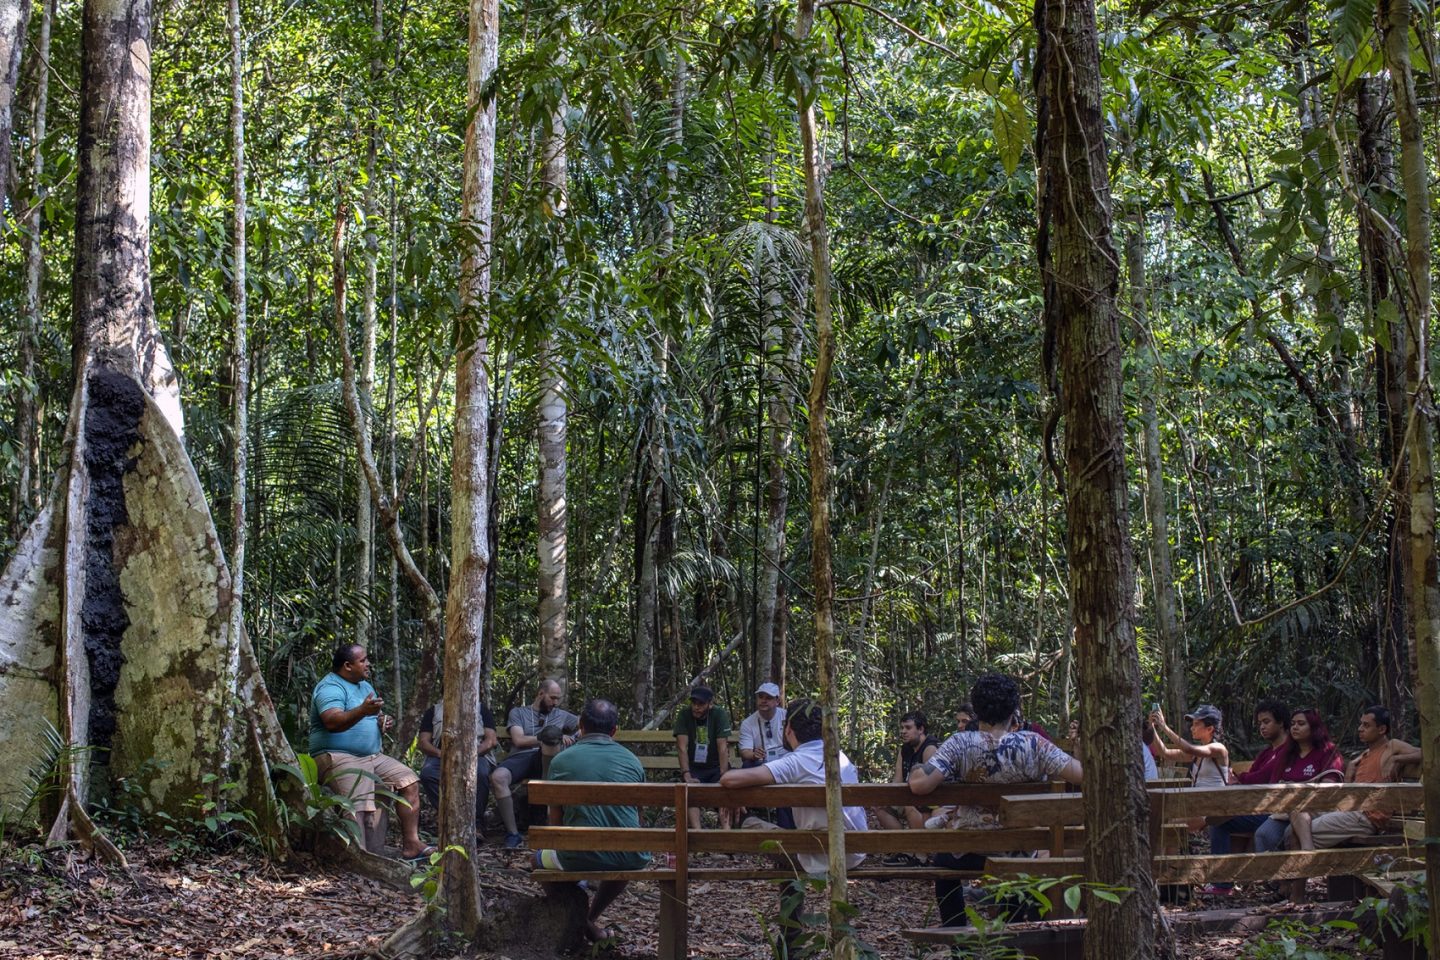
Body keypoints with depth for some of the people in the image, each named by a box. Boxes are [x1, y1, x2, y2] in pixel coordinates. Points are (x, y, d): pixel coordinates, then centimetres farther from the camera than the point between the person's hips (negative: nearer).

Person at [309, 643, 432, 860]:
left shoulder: (364, 685, 19)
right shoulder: (330, 687, -12)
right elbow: (332, 722, -30)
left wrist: (382, 721, 5)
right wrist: (362, 711, -46)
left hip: (372, 756, 9)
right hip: (337, 756, -9)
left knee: (408, 780, -3)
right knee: (359, 805, -31)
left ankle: (411, 844, -4)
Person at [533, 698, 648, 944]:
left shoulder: (562, 761, 0)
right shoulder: (632, 760, 7)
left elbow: (555, 818, 6)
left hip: (580, 858, -2)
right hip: (629, 859, 2)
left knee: (541, 857, 29)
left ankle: (578, 922, 20)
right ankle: (591, 919, 36)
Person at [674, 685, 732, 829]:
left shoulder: (720, 714, -11)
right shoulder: (684, 716, -8)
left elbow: (723, 748, -18)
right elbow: (682, 747, -15)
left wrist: (723, 777, -30)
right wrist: (687, 776, -29)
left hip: (716, 767, 0)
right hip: (694, 768, 0)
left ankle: (725, 829, -39)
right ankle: (697, 831, -43)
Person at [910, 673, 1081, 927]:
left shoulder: (960, 745, -19)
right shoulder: (1032, 744, -17)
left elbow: (920, 785, -27)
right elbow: (1080, 774, -19)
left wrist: (916, 770, -5)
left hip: (969, 854, -1)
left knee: (943, 861, 34)